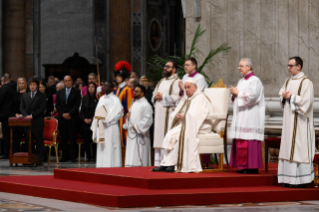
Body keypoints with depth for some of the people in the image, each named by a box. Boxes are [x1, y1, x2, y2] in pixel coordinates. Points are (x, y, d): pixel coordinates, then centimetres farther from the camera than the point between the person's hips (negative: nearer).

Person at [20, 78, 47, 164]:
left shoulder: (42, 96, 1)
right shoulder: (25, 95, 16)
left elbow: (42, 108, -7)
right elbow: (22, 107, 12)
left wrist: (32, 115, -14)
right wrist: (25, 115, -7)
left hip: (38, 122, -4)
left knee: (39, 140, -2)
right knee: (29, 141, 5)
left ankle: (40, 159, 0)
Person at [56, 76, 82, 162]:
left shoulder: (76, 92, 4)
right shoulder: (60, 92, 15)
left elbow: (77, 105, -4)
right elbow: (57, 105, 10)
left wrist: (69, 113, -12)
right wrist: (62, 114, -5)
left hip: (72, 118, -3)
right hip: (62, 118, 3)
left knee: (72, 138, -5)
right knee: (63, 138, 0)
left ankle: (73, 156, -2)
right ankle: (65, 156, 4)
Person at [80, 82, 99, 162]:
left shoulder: (97, 99, -4)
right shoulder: (85, 98, 11)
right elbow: (82, 110, 13)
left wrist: (91, 119, -10)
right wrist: (84, 119, -2)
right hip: (85, 122, 4)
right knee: (86, 140, 2)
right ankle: (89, 156, 9)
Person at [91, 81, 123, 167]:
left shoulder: (115, 99, -3)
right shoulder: (101, 99, 18)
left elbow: (118, 112, -13)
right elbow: (97, 112, 19)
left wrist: (106, 118, -19)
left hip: (111, 127, -7)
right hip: (101, 128, 7)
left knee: (110, 147, -9)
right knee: (101, 149, 5)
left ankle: (112, 166, -8)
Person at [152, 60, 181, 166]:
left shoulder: (176, 82, -4)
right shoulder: (161, 81, 22)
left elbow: (177, 98, -14)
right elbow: (154, 94, 25)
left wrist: (163, 97, -11)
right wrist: (155, 97, 2)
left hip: (169, 113, -8)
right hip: (159, 113, 8)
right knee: (158, 138, 6)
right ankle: (158, 163, 8)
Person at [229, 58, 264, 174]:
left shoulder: (255, 81, -7)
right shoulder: (241, 81, 20)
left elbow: (252, 96, -19)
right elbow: (236, 99, 24)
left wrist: (238, 93, -9)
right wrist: (234, 94, 2)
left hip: (250, 118, -9)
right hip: (240, 116, 9)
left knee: (249, 141, -12)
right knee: (240, 142, 4)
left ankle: (252, 167, -11)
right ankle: (243, 166, 5)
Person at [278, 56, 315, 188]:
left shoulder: (306, 82, -11)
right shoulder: (288, 81, 13)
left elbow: (306, 101, -18)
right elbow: (281, 93, 21)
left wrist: (291, 97, -12)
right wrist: (284, 96, -1)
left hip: (300, 121, -8)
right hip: (289, 120, 8)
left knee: (299, 147, -7)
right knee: (288, 147, 7)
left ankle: (301, 180, -4)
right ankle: (289, 179, 10)